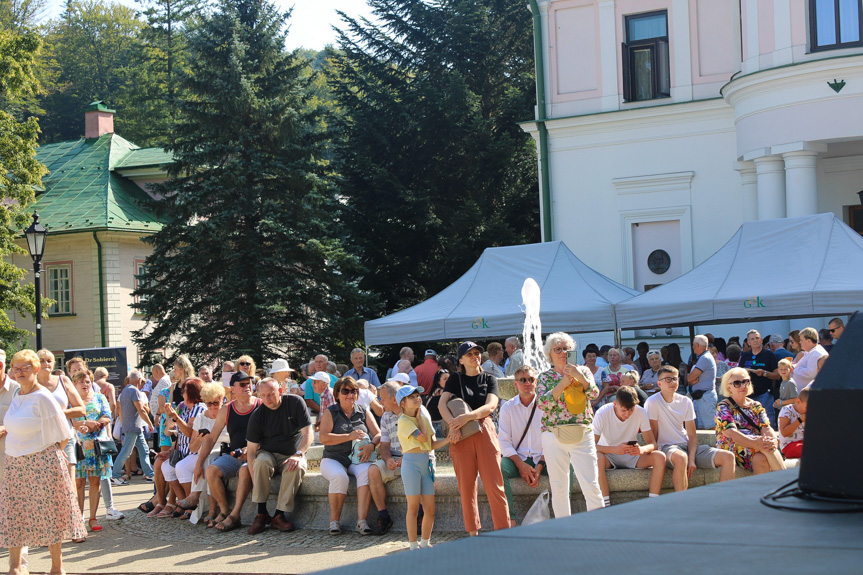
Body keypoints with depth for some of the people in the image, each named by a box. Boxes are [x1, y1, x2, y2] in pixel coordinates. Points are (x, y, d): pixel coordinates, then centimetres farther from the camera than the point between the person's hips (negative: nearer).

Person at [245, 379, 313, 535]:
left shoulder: (295, 403, -9)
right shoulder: (257, 416, -6)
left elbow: (308, 434, -11)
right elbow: (251, 451, -6)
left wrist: (298, 455, -30)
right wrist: (255, 482, -18)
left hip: (293, 454, -1)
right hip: (268, 453, 1)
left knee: (296, 468, -34)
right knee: (261, 462, -33)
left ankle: (280, 515, -28)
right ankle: (261, 514, -27)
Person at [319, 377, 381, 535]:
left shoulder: (364, 413, 14)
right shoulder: (330, 413, 6)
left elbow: (378, 435, 6)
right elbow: (324, 438, -8)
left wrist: (371, 445, -17)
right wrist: (349, 436, -17)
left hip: (358, 459, 2)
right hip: (334, 459, -2)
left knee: (367, 472, -32)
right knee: (339, 476, -35)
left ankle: (362, 520, -36)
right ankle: (334, 521, -21)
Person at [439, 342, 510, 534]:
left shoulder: (489, 379, 12)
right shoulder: (455, 379, 12)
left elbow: (491, 405, -5)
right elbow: (442, 404, -1)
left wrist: (467, 417, -21)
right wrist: (453, 424, -20)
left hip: (484, 431, -1)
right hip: (461, 435, 1)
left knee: (494, 484, -6)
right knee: (466, 485, 1)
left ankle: (504, 531, -6)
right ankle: (473, 533, 7)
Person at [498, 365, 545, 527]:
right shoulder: (507, 407, 6)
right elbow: (504, 441, -1)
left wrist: (539, 467, -14)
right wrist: (521, 465, -16)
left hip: (542, 459, 0)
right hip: (517, 458, 0)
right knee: (498, 467, -33)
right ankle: (510, 519, -30)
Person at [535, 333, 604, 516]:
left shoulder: (582, 371, 10)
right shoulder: (545, 377, 7)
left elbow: (594, 393, -5)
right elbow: (543, 403, -8)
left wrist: (579, 377, -19)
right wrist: (563, 383, -14)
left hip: (582, 435, 0)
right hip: (553, 436, 0)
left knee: (592, 485, -7)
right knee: (559, 488, 2)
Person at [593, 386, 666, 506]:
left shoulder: (641, 413, -12)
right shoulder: (602, 414, -19)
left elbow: (652, 444, -11)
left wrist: (642, 449, -36)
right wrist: (615, 449, -41)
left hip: (631, 457, 3)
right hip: (609, 455, -3)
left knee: (660, 457, -24)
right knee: (597, 459, -38)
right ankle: (606, 505, -34)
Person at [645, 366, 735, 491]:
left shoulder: (686, 402, 10)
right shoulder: (652, 402, -5)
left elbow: (692, 436, 6)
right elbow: (653, 434, -6)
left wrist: (692, 459, -10)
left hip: (687, 446, 6)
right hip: (666, 447, -6)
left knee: (728, 457, -13)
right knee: (681, 458, -43)